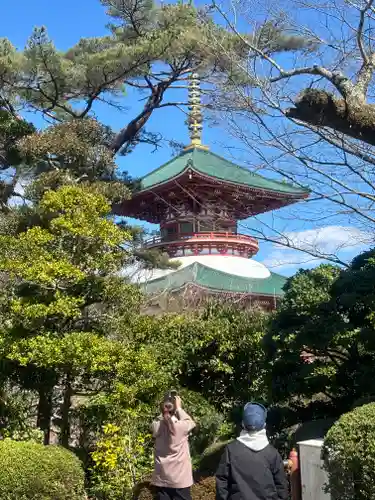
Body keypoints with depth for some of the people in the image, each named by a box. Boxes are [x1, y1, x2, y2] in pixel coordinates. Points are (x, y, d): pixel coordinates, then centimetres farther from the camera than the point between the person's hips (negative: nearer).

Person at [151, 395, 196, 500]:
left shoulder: (156, 427, -6)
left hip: (161, 477, 3)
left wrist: (165, 409, 15)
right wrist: (178, 408, 13)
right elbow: (191, 423, 9)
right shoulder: (182, 426, -13)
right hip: (180, 477, -2)